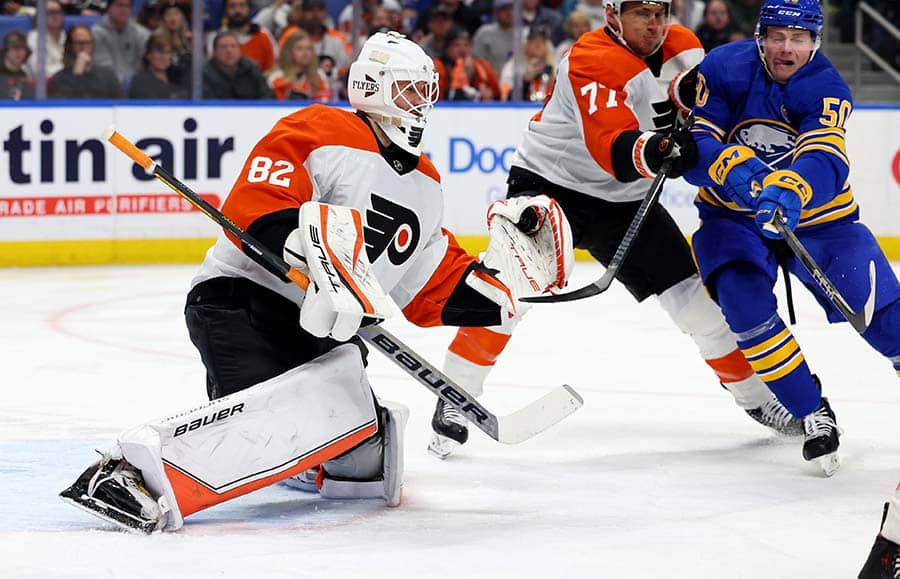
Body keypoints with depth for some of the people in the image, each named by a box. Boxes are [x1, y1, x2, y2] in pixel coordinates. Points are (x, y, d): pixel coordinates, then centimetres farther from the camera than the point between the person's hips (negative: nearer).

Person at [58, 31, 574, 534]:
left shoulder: (425, 184, 17)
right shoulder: (318, 134, -8)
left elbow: (436, 294, 16)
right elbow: (250, 211, -19)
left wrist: (505, 269, 5)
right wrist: (315, 241, -33)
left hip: (320, 341, 9)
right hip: (241, 303, -9)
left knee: (365, 461, 5)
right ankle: (140, 470, -47)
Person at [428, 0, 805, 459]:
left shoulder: (681, 47, -2)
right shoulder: (592, 61, -25)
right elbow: (615, 151, -36)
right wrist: (654, 152, -56)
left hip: (624, 198, 6)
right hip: (549, 182, -6)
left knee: (695, 296, 2)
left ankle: (755, 395, 17)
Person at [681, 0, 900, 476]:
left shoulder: (827, 89, -17)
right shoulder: (722, 69, -15)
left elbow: (824, 159, -34)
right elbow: (693, 142, -21)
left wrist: (790, 190, -56)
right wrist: (734, 169, -43)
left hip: (817, 216, 0)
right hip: (734, 213, 0)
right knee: (743, 299, -26)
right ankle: (814, 415, -14)